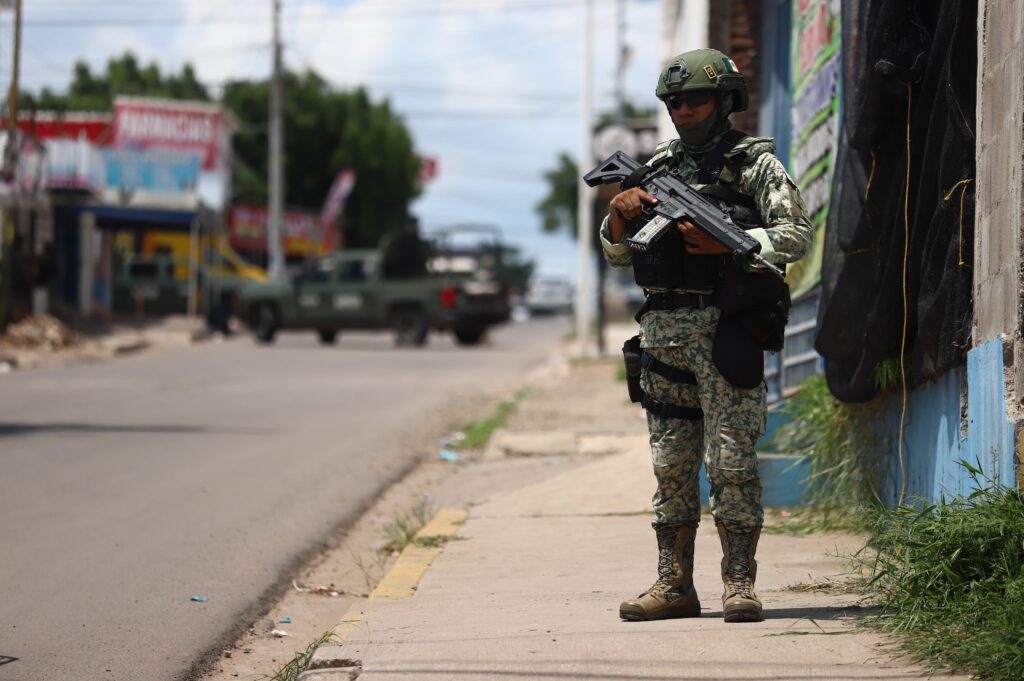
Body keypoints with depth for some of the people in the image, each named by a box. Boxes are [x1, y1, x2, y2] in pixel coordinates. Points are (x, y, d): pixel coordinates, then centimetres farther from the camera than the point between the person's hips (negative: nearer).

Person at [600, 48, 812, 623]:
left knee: (731, 460, -7)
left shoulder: (757, 163, 2)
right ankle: (675, 586, 10)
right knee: (672, 462, 6)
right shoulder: (660, 167, 17)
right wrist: (620, 215, -2)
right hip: (664, 331, 5)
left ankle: (740, 585, -4)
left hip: (726, 331, -5)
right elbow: (618, 253, 19)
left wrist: (725, 244, -19)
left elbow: (797, 236, -9)